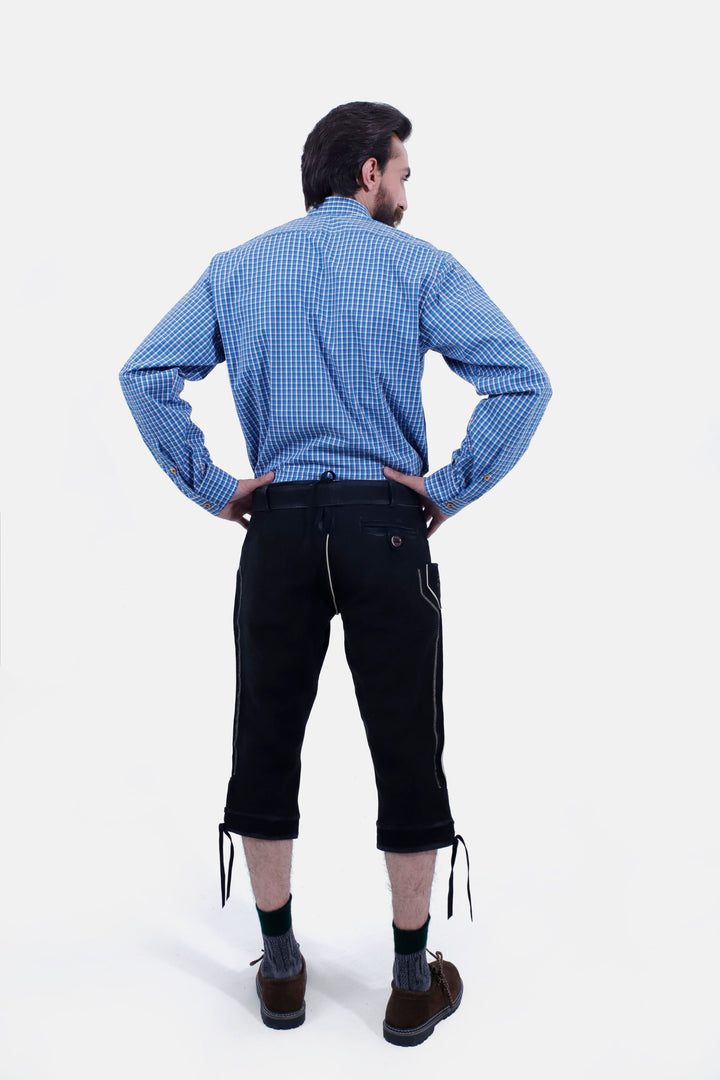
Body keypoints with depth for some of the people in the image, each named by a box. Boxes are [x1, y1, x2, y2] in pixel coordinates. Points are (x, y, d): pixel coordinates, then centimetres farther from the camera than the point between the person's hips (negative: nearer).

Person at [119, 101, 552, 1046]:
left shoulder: (236, 269, 10)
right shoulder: (420, 267, 1)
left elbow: (147, 373, 0)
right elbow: (523, 381, -11)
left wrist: (210, 487, 2)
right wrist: (453, 489, -5)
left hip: (279, 528, 3)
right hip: (388, 525, -2)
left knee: (266, 744, 14)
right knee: (407, 752, 8)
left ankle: (282, 970, 27)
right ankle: (413, 984, 21)